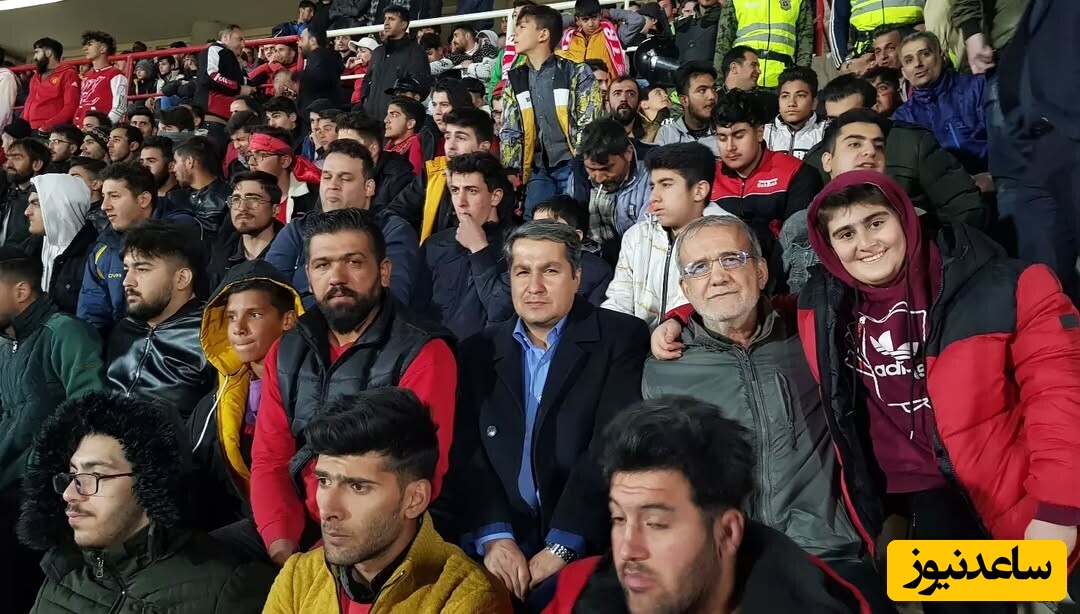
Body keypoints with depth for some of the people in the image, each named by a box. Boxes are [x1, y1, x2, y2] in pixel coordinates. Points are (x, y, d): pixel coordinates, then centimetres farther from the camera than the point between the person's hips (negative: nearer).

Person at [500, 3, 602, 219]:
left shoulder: (576, 73, -2)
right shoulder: (515, 80, 10)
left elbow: (590, 125, -6)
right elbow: (509, 132, 9)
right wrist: (510, 173, -3)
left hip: (572, 166, -4)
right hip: (539, 170, 4)